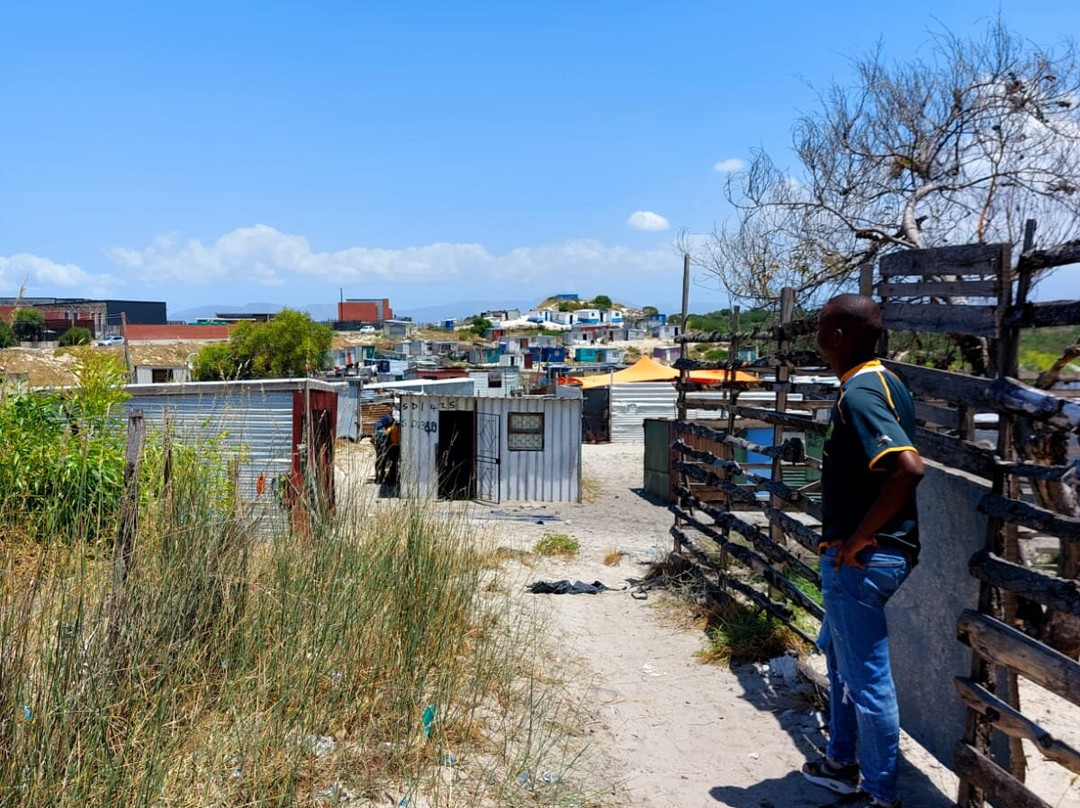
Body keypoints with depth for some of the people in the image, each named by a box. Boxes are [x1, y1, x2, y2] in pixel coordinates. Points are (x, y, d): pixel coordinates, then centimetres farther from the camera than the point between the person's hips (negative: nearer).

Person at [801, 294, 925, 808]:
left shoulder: (858, 394, -21)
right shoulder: (883, 382, 9)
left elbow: (908, 468, -33)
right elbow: (890, 464, 18)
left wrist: (857, 538, -24)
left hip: (861, 558, -11)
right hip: (881, 550, 11)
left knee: (867, 677, 3)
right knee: (838, 651, 24)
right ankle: (842, 764, 39)